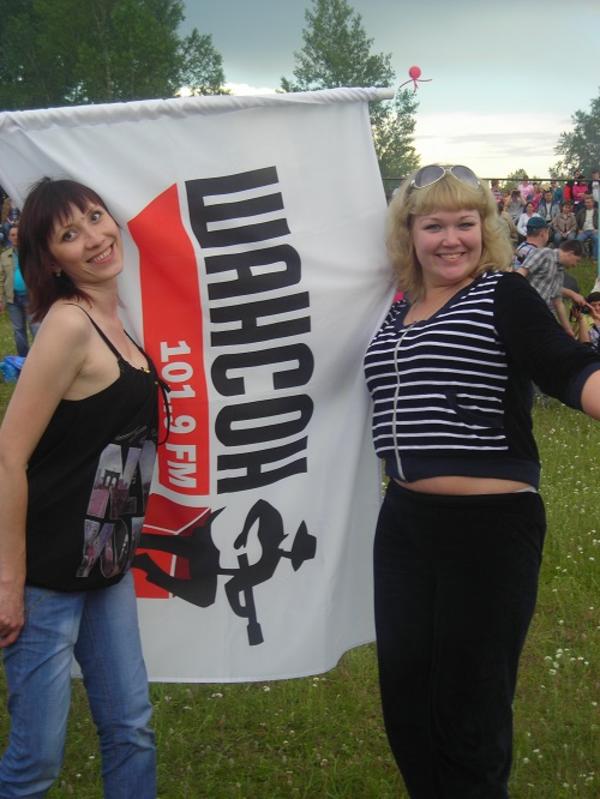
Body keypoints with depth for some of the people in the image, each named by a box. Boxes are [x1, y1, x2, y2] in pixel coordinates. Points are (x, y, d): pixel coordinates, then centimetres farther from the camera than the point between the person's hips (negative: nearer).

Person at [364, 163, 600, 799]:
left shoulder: (504, 296, -7)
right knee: (403, 695, 16)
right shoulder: (395, 312, 11)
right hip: (404, 523, 7)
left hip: (490, 527, -6)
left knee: (469, 707, 7)